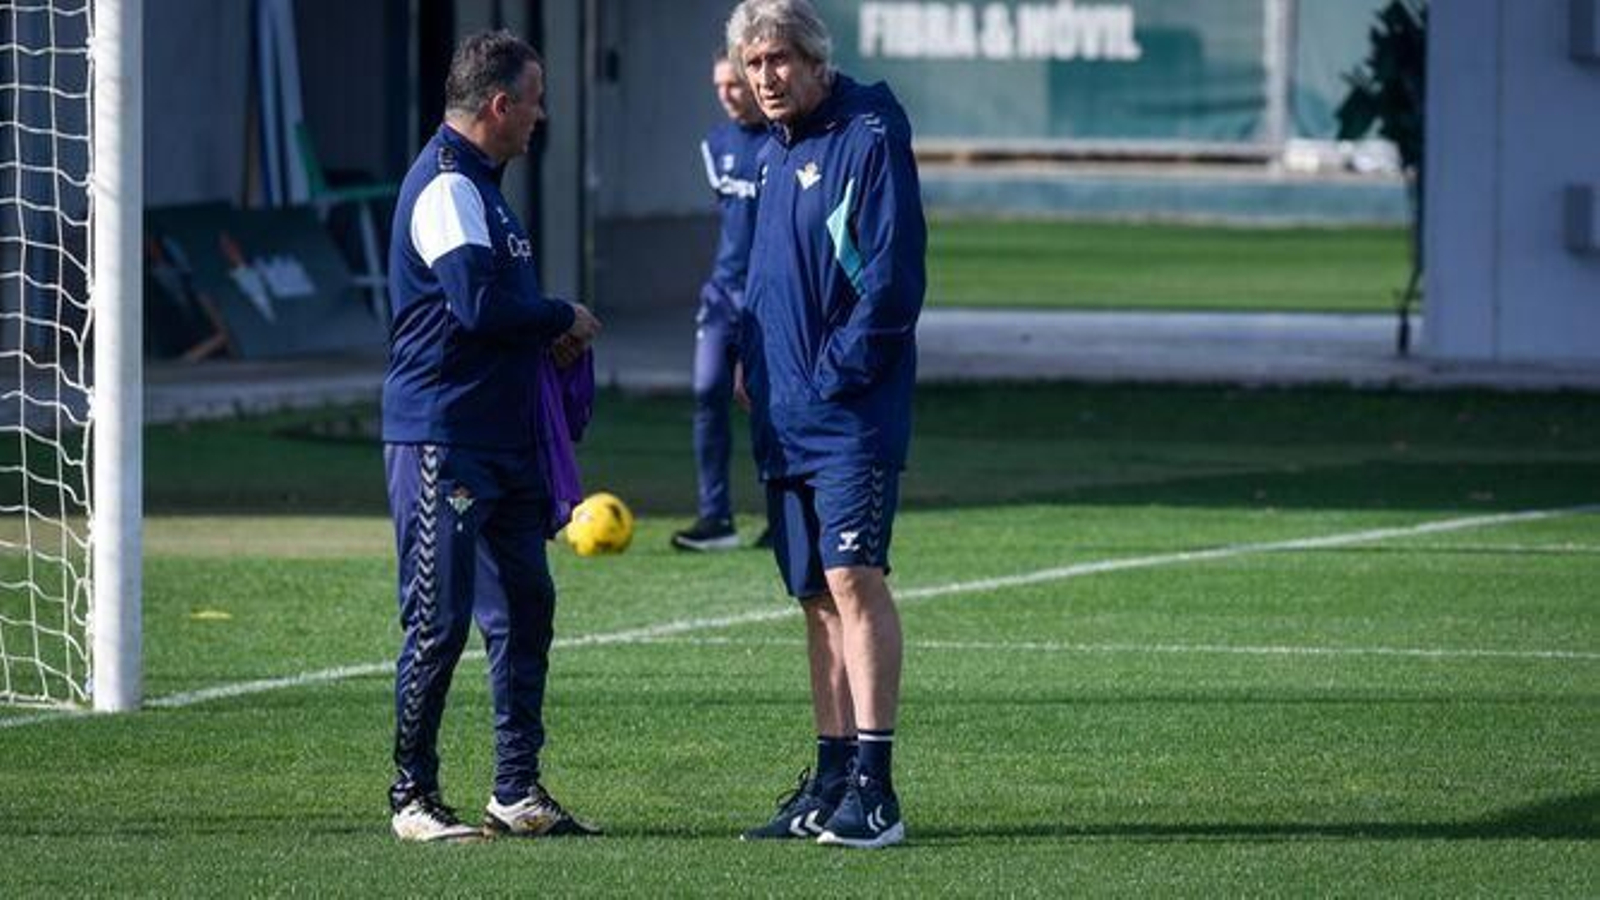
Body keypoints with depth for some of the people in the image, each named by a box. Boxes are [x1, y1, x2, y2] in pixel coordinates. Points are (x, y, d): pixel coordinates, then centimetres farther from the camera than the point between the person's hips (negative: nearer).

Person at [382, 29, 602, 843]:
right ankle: (413, 798, 1)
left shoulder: (478, 181, 19)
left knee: (525, 607, 12)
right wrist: (564, 319, -10)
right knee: (439, 622, -6)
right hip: (441, 439, -10)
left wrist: (549, 334, 9)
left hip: (503, 437, 10)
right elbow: (477, 301, -26)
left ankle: (517, 791, 19)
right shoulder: (446, 185, -15)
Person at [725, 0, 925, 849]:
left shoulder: (869, 137, -9)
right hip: (785, 416, 9)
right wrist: (750, 358, 13)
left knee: (853, 576, -16)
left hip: (852, 413, -9)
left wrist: (838, 373, -16)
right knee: (816, 595, 11)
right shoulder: (774, 154, 17)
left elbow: (891, 272, -15)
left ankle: (873, 790, -20)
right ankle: (832, 782, 15)